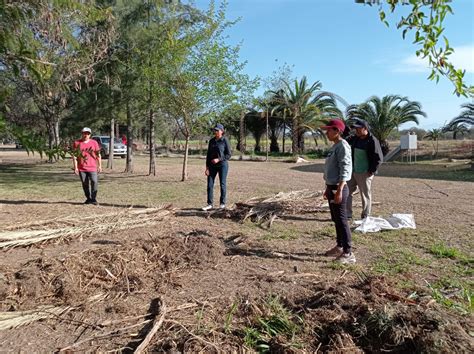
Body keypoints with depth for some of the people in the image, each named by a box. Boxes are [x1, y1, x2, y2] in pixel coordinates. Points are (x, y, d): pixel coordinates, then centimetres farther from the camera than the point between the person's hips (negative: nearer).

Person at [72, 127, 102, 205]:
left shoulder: (94, 142, 5)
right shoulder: (77, 143, 4)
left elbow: (98, 154, 8)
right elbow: (74, 155, 3)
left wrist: (99, 165, 4)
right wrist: (75, 167, -3)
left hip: (92, 167, -1)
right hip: (81, 168, 1)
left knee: (94, 182, -14)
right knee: (85, 184, 8)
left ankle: (94, 199, -5)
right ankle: (88, 198, 22)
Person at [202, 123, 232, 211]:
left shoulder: (225, 141, -7)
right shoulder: (211, 141, 7)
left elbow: (229, 154, -7)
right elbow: (208, 154, 8)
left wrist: (219, 159, -19)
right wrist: (207, 167, 1)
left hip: (222, 164, -4)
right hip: (212, 166, 5)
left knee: (222, 184, 3)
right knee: (210, 184, 0)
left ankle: (222, 204, 16)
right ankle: (209, 204, 6)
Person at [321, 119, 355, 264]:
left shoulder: (342, 146, -15)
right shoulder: (334, 146, 15)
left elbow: (345, 170, -21)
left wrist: (339, 190, -25)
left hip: (338, 188, -10)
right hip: (332, 187, 10)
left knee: (342, 220, -5)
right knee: (336, 219, 17)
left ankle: (348, 253, 2)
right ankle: (339, 246, 29)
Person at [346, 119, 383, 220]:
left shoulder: (372, 141, -15)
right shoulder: (355, 139, 6)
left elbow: (379, 158, -16)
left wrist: (372, 171, -16)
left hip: (364, 174, -7)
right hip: (353, 172, 8)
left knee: (366, 195, 4)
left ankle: (365, 217, 17)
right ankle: (347, 214, 21)